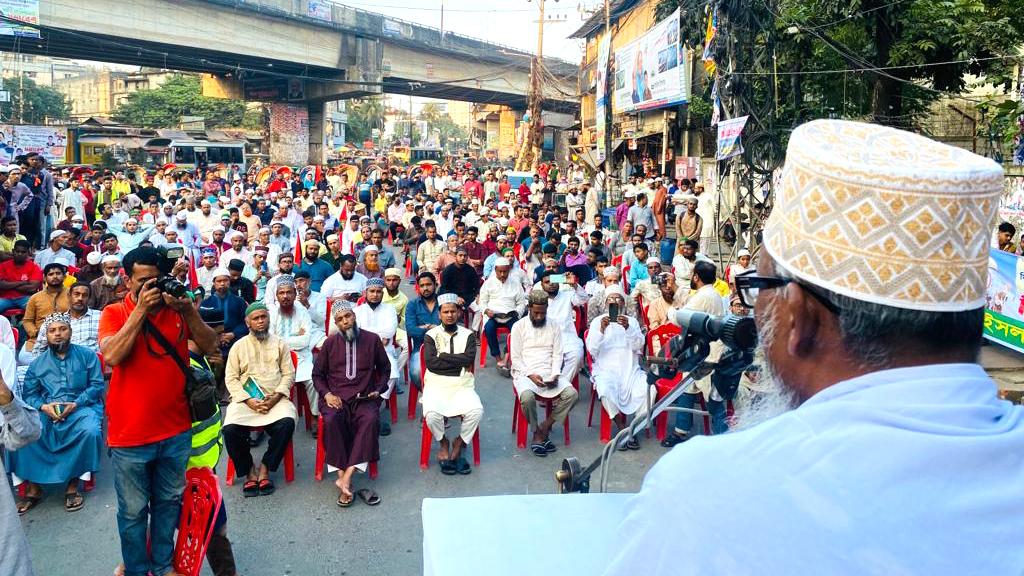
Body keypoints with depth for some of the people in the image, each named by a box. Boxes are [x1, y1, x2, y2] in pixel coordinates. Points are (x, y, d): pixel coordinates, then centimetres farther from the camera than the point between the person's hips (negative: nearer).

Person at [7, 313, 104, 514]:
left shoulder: (87, 355, 8)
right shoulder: (38, 363, 17)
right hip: (46, 411, 3)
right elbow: (29, 393, 10)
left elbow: (97, 385, 0)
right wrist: (43, 406, -12)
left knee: (90, 431, -36)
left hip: (81, 408, -3)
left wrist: (76, 403, -15)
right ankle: (32, 487, -14)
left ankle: (72, 485, -18)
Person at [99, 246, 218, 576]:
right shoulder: (114, 313, -3)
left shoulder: (176, 309, 3)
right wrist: (141, 309, -21)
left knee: (168, 503, 17)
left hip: (176, 431, 3)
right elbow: (111, 356, -21)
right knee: (133, 511, 10)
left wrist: (187, 310, -18)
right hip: (130, 435, -3)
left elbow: (210, 347, -5)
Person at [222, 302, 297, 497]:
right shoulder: (239, 346, 12)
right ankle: (249, 471, -4)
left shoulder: (279, 344, 14)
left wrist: (275, 398, -10)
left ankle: (265, 468, -11)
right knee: (230, 429, -28)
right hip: (245, 399, 0)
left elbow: (288, 374, 7)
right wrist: (249, 401, -10)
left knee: (287, 423, -31)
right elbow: (230, 378, 5)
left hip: (275, 399, 0)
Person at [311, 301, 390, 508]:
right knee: (332, 419, -33)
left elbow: (385, 368, 20)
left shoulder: (372, 339, 7)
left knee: (370, 419, -33)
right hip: (335, 396, 1)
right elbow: (317, 374, 16)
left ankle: (346, 477, -35)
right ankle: (343, 477, -29)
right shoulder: (330, 343, 10)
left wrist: (379, 389, 5)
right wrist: (327, 394, -1)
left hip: (364, 396, 0)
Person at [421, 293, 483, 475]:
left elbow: (469, 359, -8)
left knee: (476, 411, -27)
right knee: (431, 414, -30)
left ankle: (457, 446, 0)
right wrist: (459, 362, -7)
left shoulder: (468, 334, 9)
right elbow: (431, 363, -9)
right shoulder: (431, 335, 5)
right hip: (437, 383, -1)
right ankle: (444, 445, 3)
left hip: (462, 384, 1)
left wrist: (443, 356, -6)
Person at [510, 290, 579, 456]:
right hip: (525, 373, -3)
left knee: (572, 394, -24)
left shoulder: (554, 327, 12)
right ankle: (537, 431, -9)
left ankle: (544, 428, -10)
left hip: (549, 372, 3)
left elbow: (557, 354, 8)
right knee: (527, 396, -36)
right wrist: (531, 375, -15)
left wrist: (555, 374, -10)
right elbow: (515, 358, -1)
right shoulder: (519, 326, 3)